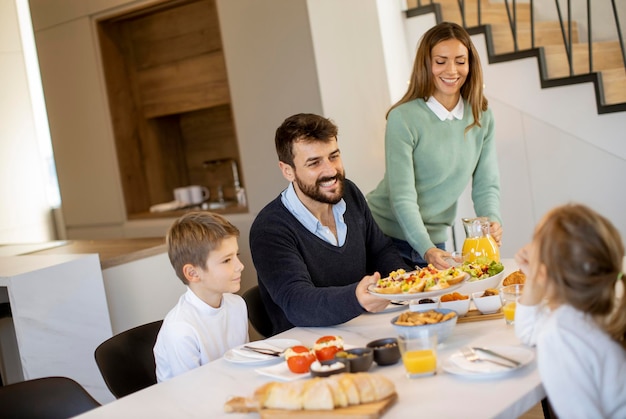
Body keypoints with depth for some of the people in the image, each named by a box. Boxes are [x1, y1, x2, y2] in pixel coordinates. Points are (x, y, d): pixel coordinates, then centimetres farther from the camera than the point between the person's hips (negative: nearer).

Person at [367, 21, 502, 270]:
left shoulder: (482, 117, -2)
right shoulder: (403, 118, -18)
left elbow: (486, 185, -1)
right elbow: (402, 197, -21)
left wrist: (492, 222, -22)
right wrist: (426, 249, -32)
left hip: (434, 241, 4)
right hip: (385, 236, -4)